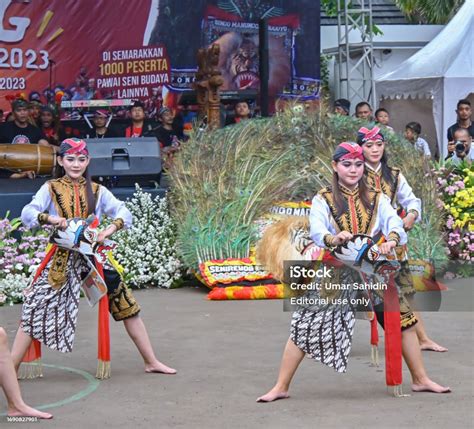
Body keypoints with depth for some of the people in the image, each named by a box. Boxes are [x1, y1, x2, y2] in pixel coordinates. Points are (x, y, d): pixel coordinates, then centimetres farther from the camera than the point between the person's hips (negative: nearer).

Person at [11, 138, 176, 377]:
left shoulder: (97, 191, 9)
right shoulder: (50, 189, 3)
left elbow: (124, 214, 3)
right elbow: (27, 214, -10)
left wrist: (109, 230, -17)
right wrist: (50, 219, -29)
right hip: (62, 258, -2)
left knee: (127, 305, 2)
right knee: (34, 310, -7)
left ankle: (151, 362, 13)